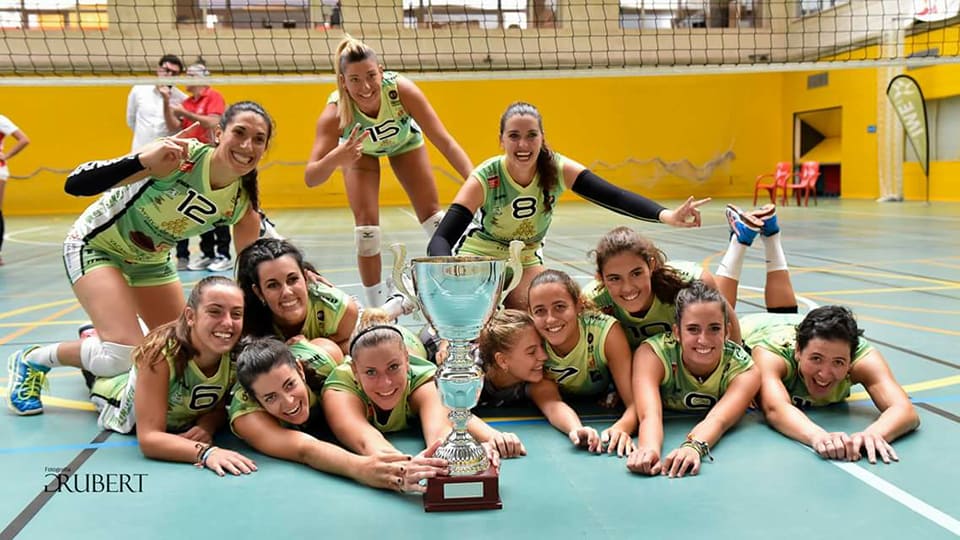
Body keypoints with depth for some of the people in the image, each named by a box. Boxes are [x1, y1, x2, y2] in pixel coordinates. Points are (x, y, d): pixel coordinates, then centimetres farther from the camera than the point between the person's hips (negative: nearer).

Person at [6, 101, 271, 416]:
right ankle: (31, 362, 7)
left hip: (151, 260, 6)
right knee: (124, 355, -21)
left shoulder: (242, 203, -16)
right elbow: (75, 184, -35)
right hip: (96, 246, -6)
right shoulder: (180, 156, -31)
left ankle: (99, 336, 37)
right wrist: (144, 160, -49)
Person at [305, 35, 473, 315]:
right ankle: (377, 304, 3)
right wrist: (334, 159, -67)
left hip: (404, 139, 1)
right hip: (359, 147, -1)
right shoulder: (335, 113, -40)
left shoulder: (402, 89, -40)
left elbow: (444, 141, -37)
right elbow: (310, 178, -46)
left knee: (430, 212, 1)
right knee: (366, 221, -13)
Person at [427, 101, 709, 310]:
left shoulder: (557, 169, -20)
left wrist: (665, 215, -50)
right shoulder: (485, 179, -28)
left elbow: (614, 196, -32)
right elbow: (441, 239, -35)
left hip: (525, 260, 3)